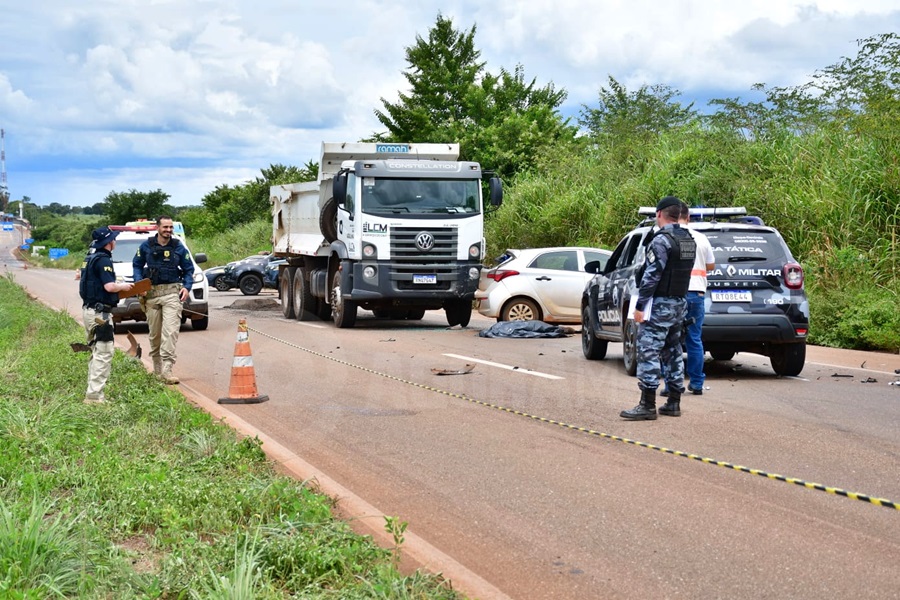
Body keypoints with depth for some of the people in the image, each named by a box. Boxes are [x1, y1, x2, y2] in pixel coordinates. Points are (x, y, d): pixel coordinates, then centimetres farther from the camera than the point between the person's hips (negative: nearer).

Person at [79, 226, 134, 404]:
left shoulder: (90, 258, 14)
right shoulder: (103, 260, -15)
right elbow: (109, 286, -23)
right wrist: (123, 286, -6)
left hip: (89, 308, 10)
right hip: (99, 312, -10)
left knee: (97, 352, 17)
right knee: (104, 353, -9)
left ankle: (92, 391, 20)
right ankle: (95, 395, -11)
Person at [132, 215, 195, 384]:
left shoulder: (178, 247, 4)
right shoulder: (146, 246, 5)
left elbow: (188, 269, 11)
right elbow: (137, 265, 15)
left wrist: (187, 287, -5)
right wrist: (139, 283, -2)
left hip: (172, 292, -2)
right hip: (151, 293, 2)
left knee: (171, 330, -15)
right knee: (154, 332, 9)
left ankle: (167, 368, -19)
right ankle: (157, 367, 24)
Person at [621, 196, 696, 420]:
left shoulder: (662, 240, -16)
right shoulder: (689, 240, 12)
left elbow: (652, 275, -19)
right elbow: (683, 271, 13)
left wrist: (640, 306, -17)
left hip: (660, 304, -9)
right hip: (680, 303, 9)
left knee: (648, 352, -8)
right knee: (673, 352, 14)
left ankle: (647, 405, -11)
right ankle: (673, 403, 17)